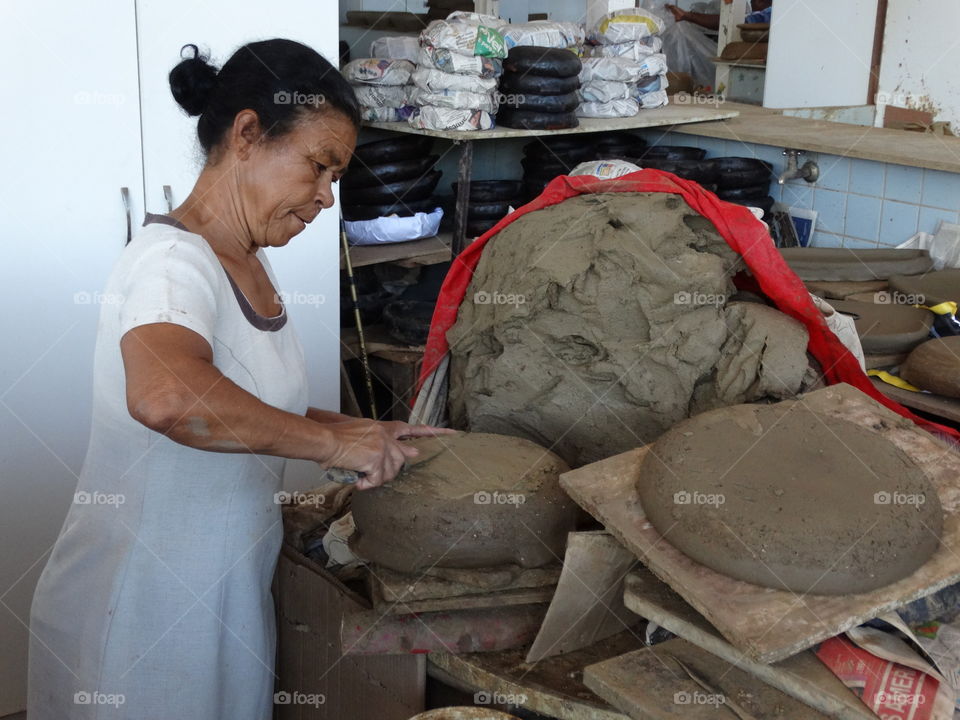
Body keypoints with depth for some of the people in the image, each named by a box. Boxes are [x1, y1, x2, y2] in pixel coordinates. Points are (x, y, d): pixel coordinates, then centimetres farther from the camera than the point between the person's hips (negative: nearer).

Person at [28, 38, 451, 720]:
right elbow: (166, 395, -44)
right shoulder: (173, 259, -22)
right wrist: (332, 442, -33)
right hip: (142, 617, -9)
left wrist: (364, 433, 4)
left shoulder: (248, 263, 8)